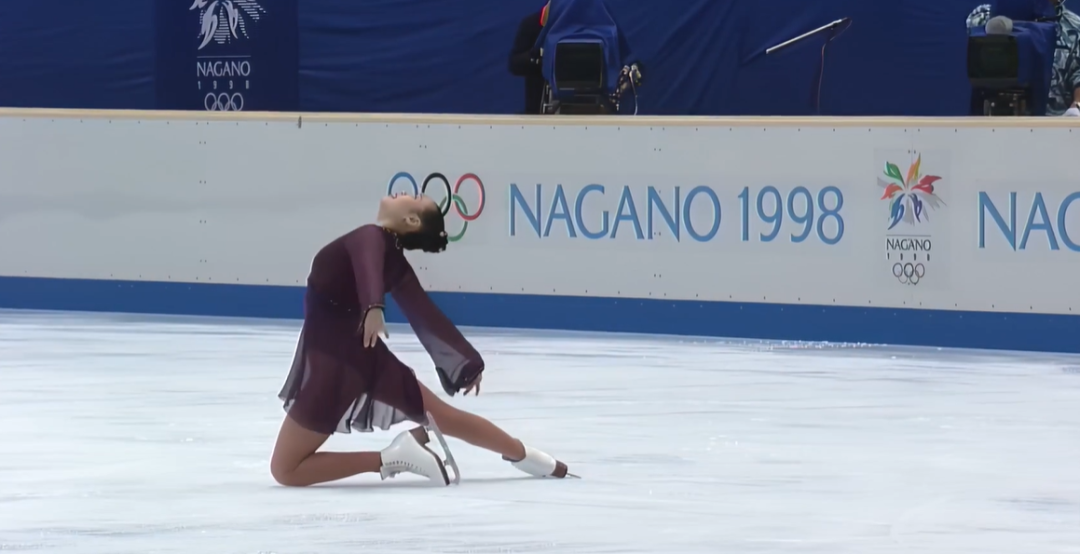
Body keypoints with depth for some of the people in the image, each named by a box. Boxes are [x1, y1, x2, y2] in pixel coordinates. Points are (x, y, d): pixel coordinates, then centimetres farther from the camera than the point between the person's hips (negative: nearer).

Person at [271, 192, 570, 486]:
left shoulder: (370, 237, -15)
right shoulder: (394, 261, 5)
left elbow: (368, 267, -39)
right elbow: (427, 316, 15)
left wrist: (372, 306, -60)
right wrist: (467, 361, 27)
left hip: (334, 359, -8)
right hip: (362, 356, 8)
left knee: (285, 470, -4)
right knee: (448, 418, 25)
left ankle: (386, 459, -15)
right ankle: (534, 460, 38)